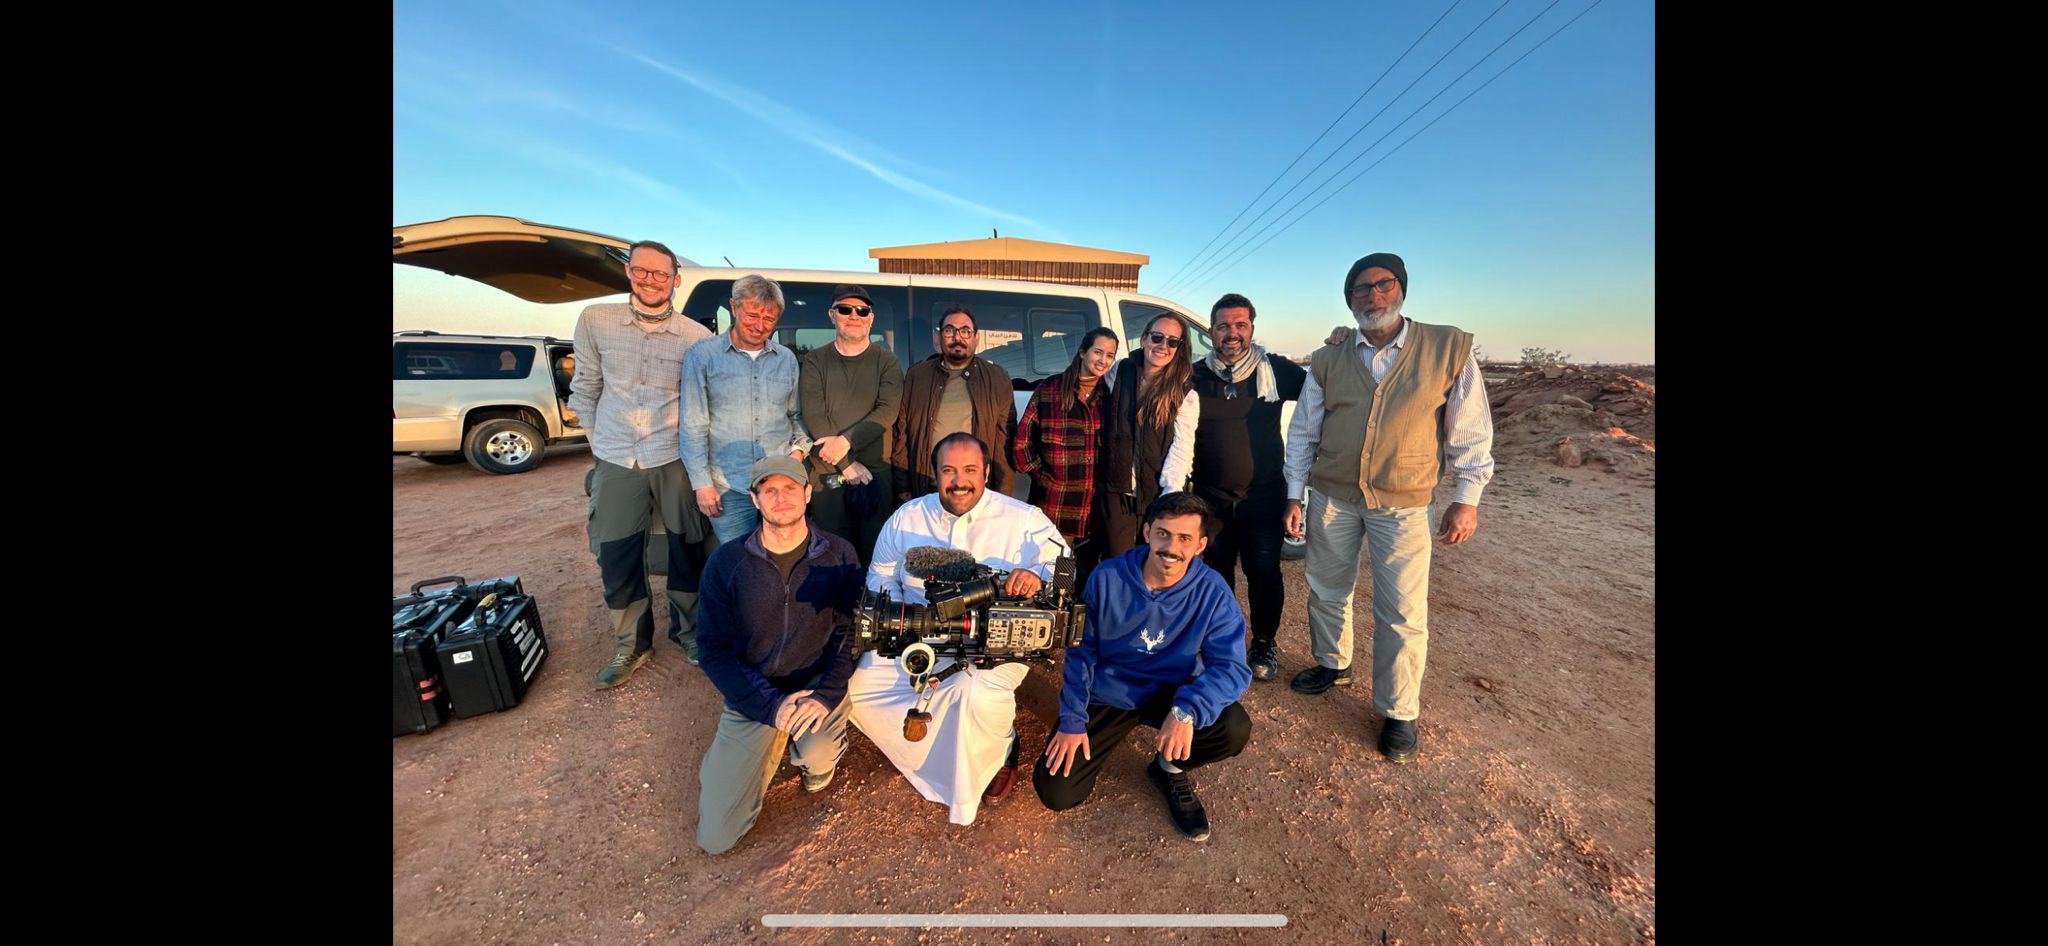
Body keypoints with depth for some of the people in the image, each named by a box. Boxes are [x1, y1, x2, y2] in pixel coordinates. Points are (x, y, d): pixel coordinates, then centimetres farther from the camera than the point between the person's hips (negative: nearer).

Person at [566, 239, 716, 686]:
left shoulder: (697, 336, -5)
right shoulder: (594, 320, 1)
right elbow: (585, 388, 10)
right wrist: (596, 442, 10)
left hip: (675, 460, -2)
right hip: (615, 462, 2)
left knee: (687, 552, 9)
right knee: (617, 561, 10)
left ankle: (689, 632, 30)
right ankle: (631, 644, 29)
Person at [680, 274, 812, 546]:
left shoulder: (787, 358, 9)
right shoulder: (702, 356, 0)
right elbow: (693, 428, -1)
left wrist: (799, 449, 0)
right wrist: (702, 483, -5)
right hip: (728, 489, -2)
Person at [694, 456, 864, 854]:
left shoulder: (838, 555, -6)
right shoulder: (725, 563, -6)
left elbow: (851, 631, -5)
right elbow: (713, 648, -6)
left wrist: (828, 694, -21)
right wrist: (770, 704, -16)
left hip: (819, 682, -1)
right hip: (752, 697, 1)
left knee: (817, 758, -32)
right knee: (715, 836, -1)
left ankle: (819, 751, 8)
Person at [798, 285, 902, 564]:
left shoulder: (887, 362, 8)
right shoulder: (814, 361, 8)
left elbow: (887, 412, -6)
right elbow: (813, 417, -3)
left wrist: (846, 440, -17)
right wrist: (848, 465, -11)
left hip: (877, 472, 0)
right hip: (826, 475, 1)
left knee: (876, 551, 3)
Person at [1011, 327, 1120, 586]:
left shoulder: (1109, 395, 7)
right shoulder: (1050, 389, -3)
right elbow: (1022, 441, -3)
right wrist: (1039, 475, -2)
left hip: (1095, 508, 3)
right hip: (1054, 505, -3)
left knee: (1087, 579, 15)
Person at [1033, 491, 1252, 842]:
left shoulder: (1213, 592, -19)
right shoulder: (1107, 578, -19)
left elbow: (1231, 666, -23)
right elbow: (1081, 651, -7)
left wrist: (1187, 711, -41)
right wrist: (1072, 720, -8)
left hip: (1170, 693, 1)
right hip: (1107, 694, 0)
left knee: (1235, 729, -28)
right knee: (1056, 793, -7)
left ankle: (1170, 768, 6)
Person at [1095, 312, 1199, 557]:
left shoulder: (1185, 395, -2)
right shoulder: (1118, 374, 4)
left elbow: (1181, 448, -7)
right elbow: (1100, 424, 9)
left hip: (1157, 493, -1)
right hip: (1115, 490, 1)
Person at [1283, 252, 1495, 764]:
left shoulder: (1449, 348, -4)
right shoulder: (1328, 360, 1)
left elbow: (1471, 431, 0)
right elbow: (1303, 431, 4)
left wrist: (1466, 498, -3)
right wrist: (1294, 495, 2)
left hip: (1402, 505, -2)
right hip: (1332, 496, 3)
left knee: (1402, 613, 1)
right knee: (1326, 591, 15)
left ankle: (1399, 713, 21)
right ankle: (1334, 665, 40)